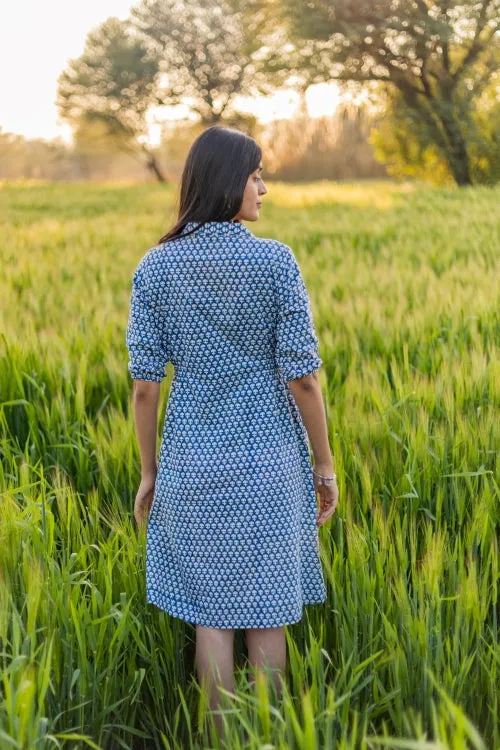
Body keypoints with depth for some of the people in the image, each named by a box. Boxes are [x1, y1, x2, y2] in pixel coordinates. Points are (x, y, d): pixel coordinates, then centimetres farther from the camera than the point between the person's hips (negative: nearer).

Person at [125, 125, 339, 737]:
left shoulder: (155, 267, -4)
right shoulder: (276, 261, -11)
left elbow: (145, 382, -4)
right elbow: (301, 375, -11)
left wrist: (149, 472, 7)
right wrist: (324, 463, 1)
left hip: (193, 459, 2)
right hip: (269, 458, -1)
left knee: (210, 611, 13)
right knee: (266, 611, 13)